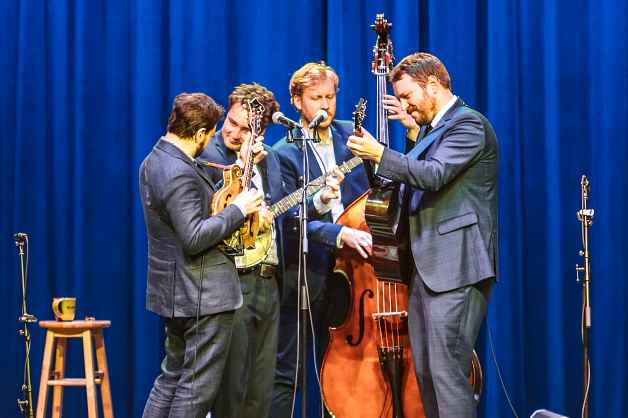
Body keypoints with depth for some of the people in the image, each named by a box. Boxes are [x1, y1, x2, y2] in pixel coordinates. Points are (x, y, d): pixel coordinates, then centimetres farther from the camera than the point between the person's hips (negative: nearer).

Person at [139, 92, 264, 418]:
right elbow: (194, 238, -27)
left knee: (172, 377, 18)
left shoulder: (155, 161, 10)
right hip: (202, 295, -10)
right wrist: (238, 209, -17)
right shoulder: (180, 175, -23)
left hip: (173, 293, 10)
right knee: (198, 389, -2)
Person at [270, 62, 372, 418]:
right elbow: (294, 221, -13)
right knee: (286, 374, -1)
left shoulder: (351, 135, 8)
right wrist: (339, 234, -28)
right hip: (307, 274, -4)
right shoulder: (285, 154, -5)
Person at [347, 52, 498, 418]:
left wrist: (379, 153, -20)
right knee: (425, 372, 12)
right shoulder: (435, 128, 19)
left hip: (456, 267, -10)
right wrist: (414, 131, 17)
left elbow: (434, 174, -23)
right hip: (428, 266, 10)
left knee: (448, 372, -13)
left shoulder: (469, 124, -10)